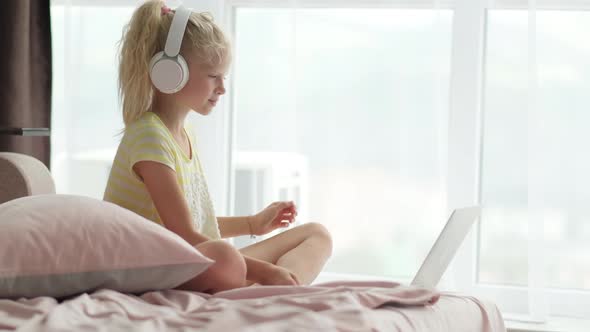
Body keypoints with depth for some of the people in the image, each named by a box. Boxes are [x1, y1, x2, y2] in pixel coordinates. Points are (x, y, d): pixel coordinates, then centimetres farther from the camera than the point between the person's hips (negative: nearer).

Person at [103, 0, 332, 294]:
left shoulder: (183, 134, 15)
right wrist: (264, 271, -23)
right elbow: (184, 235, -22)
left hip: (200, 266, 11)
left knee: (317, 234, 6)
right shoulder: (149, 136, -16)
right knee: (224, 257, -45)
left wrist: (253, 224, 26)